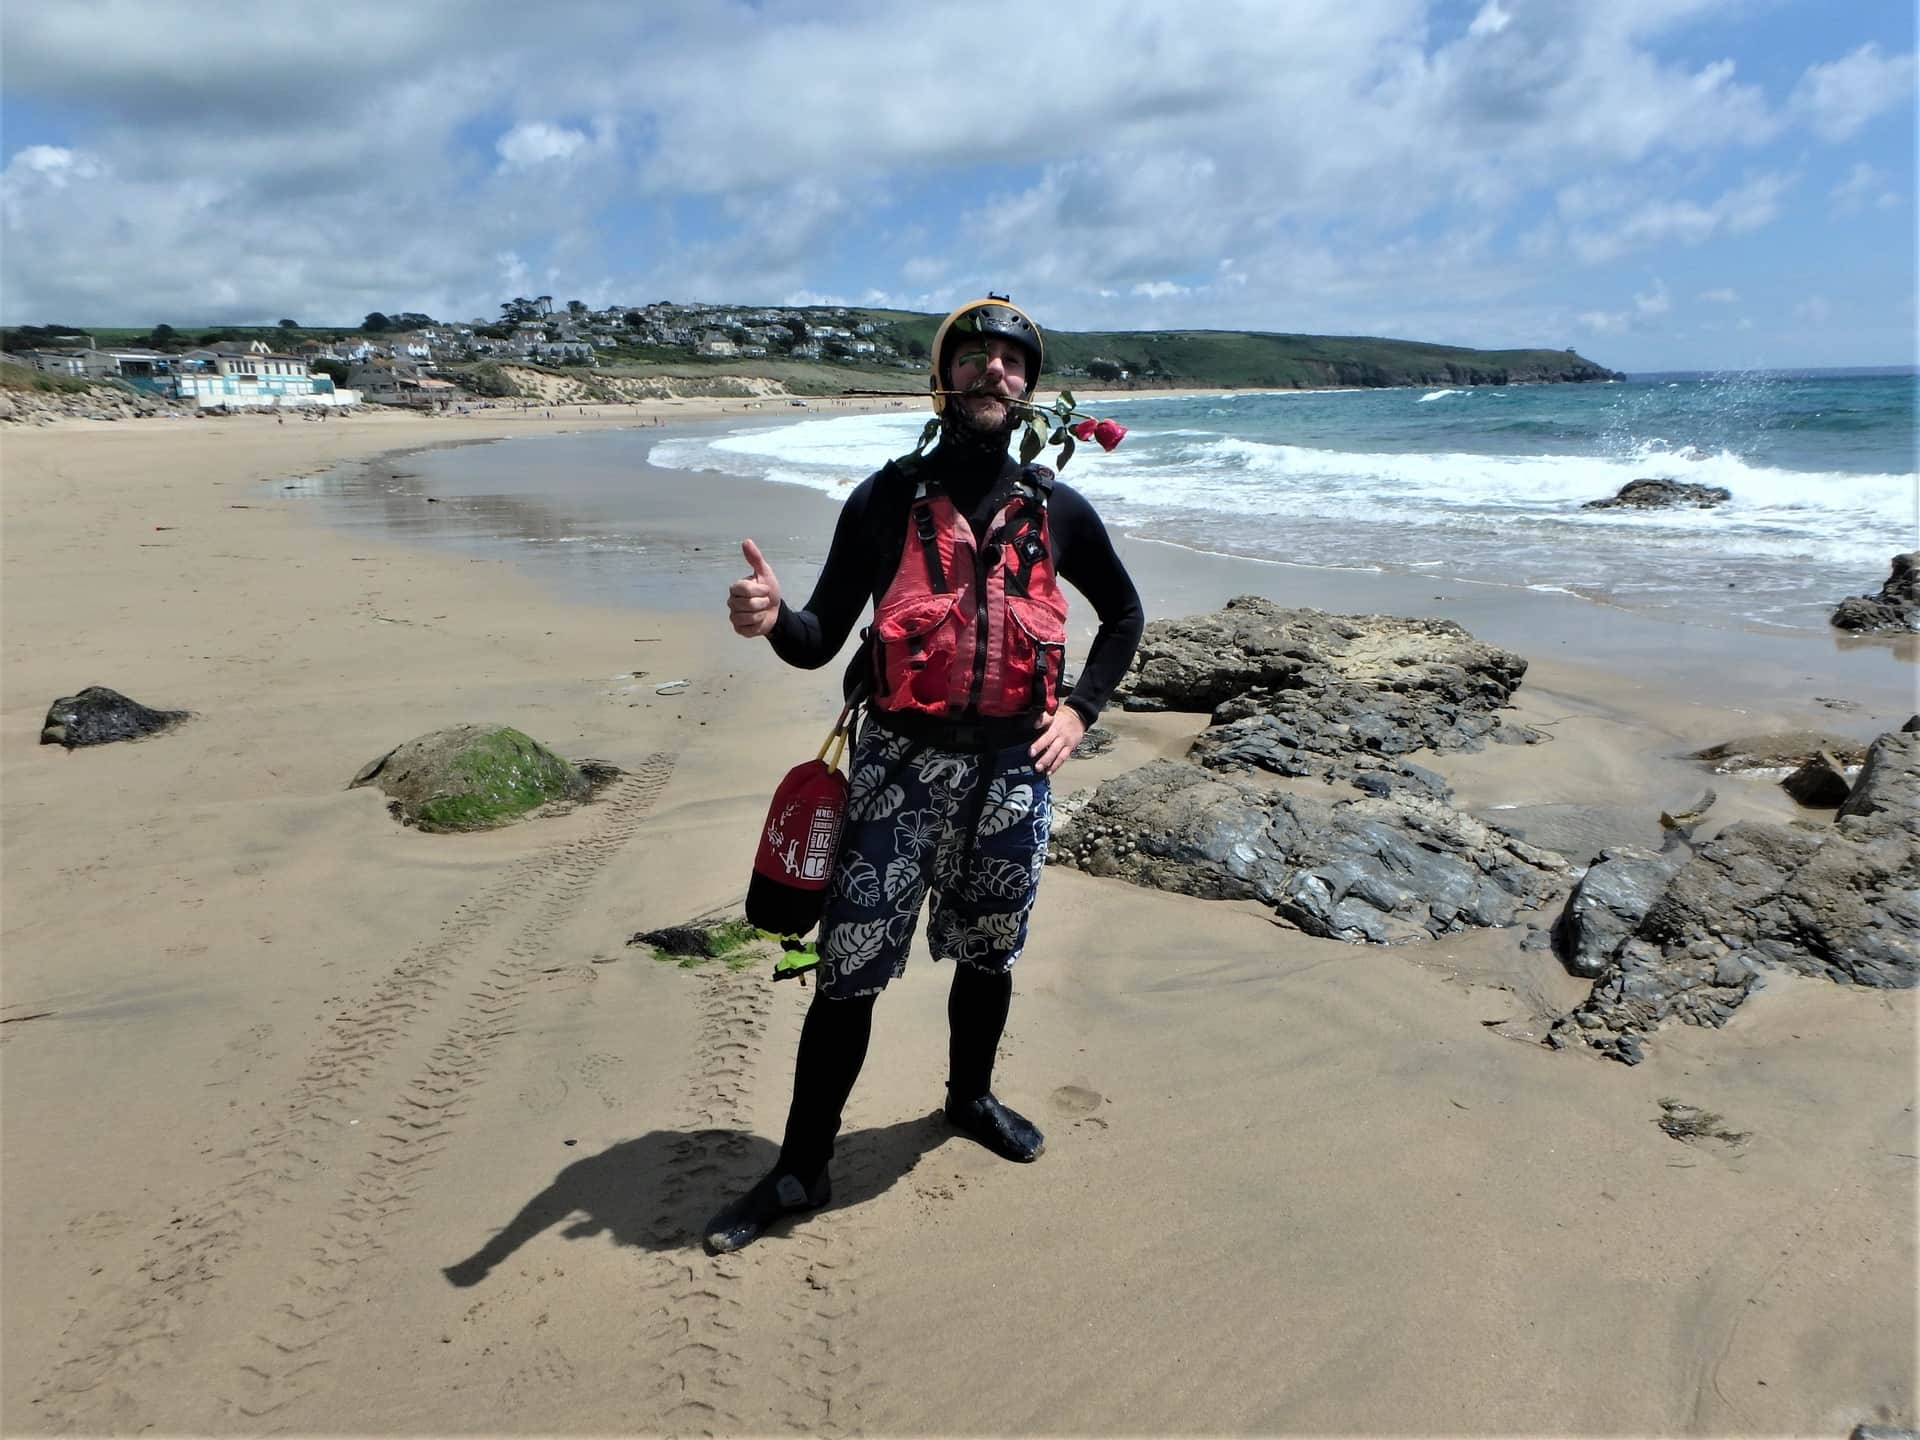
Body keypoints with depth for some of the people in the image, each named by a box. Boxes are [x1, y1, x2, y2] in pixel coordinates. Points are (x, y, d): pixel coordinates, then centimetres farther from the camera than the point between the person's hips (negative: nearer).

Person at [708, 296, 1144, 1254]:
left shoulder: (1057, 509, 5)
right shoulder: (886, 498, -1)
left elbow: (1124, 616, 20)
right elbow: (821, 639, -3)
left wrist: (1079, 710, 8)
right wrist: (773, 620, -26)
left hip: (1011, 769, 3)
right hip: (901, 764, -2)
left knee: (988, 952, 18)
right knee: (850, 971, -2)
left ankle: (970, 1098, 44)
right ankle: (800, 1170, 13)